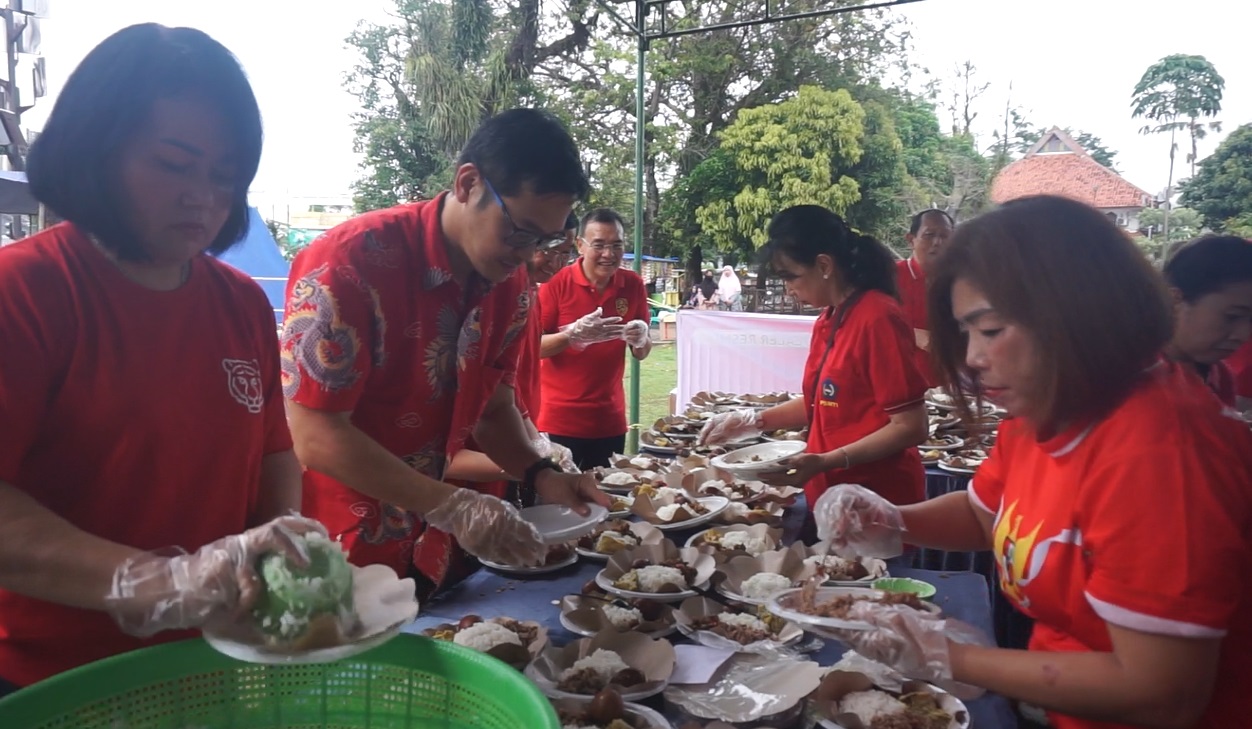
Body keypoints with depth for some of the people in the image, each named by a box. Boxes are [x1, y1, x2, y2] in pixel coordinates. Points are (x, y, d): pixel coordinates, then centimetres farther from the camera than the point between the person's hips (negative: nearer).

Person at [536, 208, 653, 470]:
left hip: (610, 421, 3)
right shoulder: (556, 283, -8)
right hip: (558, 421, -3)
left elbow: (641, 353, 9)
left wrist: (641, 339, -13)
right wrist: (573, 334, -24)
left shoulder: (633, 284, 3)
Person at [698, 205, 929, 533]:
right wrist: (751, 420, 9)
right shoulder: (828, 319, 7)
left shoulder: (878, 318, -20)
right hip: (831, 498, 8)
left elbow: (910, 427, -19)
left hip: (875, 504, -8)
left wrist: (825, 462, -25)